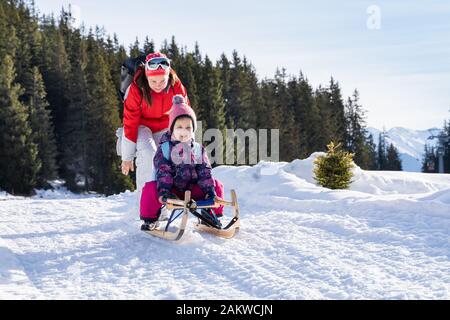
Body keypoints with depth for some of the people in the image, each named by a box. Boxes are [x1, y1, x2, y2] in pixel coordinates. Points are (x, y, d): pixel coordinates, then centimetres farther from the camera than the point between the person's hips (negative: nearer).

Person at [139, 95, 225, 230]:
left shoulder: (198, 149, 7)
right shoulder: (164, 148, -4)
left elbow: (204, 172, 1)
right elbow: (162, 171, -16)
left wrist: (210, 190, -15)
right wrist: (164, 190, -32)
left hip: (192, 188, 3)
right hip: (171, 190, -3)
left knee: (217, 185, -11)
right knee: (150, 188, -31)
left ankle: (211, 217, 7)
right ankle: (150, 219, -6)